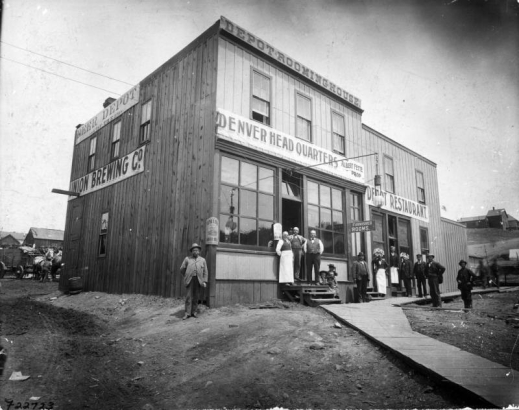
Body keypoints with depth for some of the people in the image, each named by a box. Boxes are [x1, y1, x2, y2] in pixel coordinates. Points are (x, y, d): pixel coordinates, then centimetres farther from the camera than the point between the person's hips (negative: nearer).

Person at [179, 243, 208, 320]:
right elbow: (182, 269, 13)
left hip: (198, 280, 2)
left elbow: (205, 272, 10)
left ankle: (194, 311, 15)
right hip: (190, 280, -1)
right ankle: (187, 313, -3)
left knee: (196, 296, 5)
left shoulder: (203, 260, 12)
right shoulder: (187, 259, 8)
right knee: (189, 296, -6)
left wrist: (205, 281, 2)